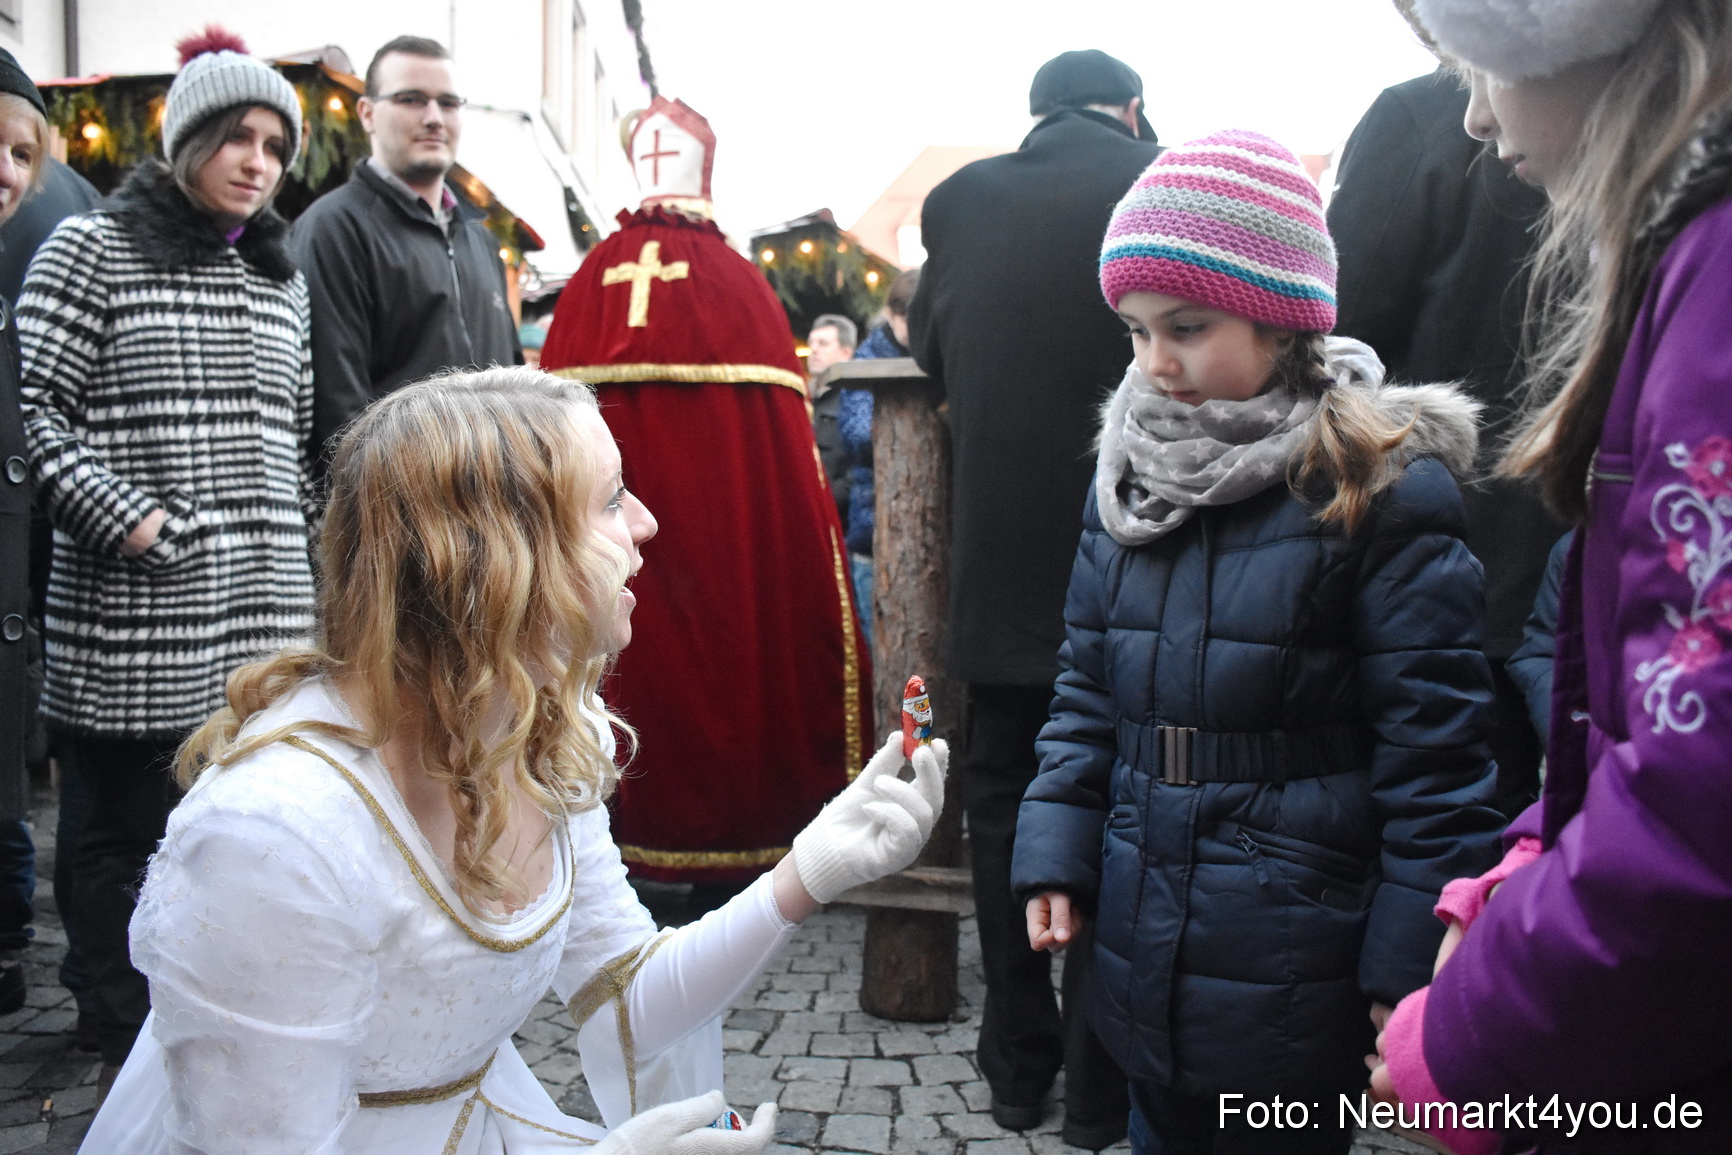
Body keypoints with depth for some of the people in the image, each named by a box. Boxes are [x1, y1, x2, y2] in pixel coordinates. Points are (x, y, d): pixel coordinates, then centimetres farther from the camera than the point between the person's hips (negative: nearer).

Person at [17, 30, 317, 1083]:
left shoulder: (282, 276, 16)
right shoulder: (92, 249, 0)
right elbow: (34, 409, -5)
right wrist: (128, 519, -14)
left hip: (267, 616, 5)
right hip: (135, 621, -4)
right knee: (131, 836, 6)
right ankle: (135, 1061, 21)